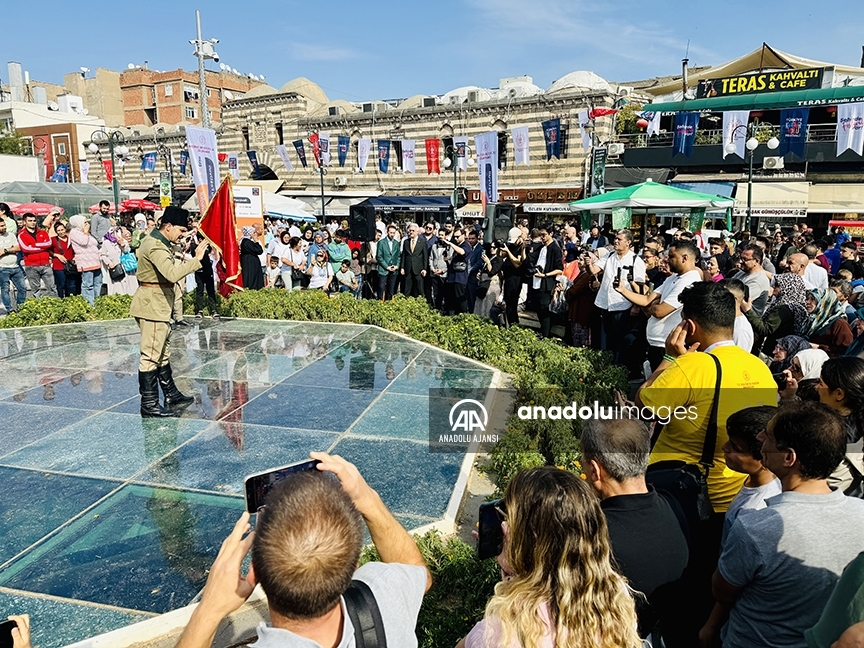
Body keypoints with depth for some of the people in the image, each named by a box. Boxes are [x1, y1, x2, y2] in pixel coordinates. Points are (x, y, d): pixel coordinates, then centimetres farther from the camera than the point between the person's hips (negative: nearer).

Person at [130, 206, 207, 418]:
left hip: (159, 306, 11)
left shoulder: (158, 242, 15)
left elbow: (169, 270, 14)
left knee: (163, 353, 17)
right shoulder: (155, 246, -19)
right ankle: (149, 404, 2)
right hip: (152, 307, -11)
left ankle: (171, 395, 28)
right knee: (151, 356, -5)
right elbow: (172, 273, -35)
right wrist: (196, 259, -30)